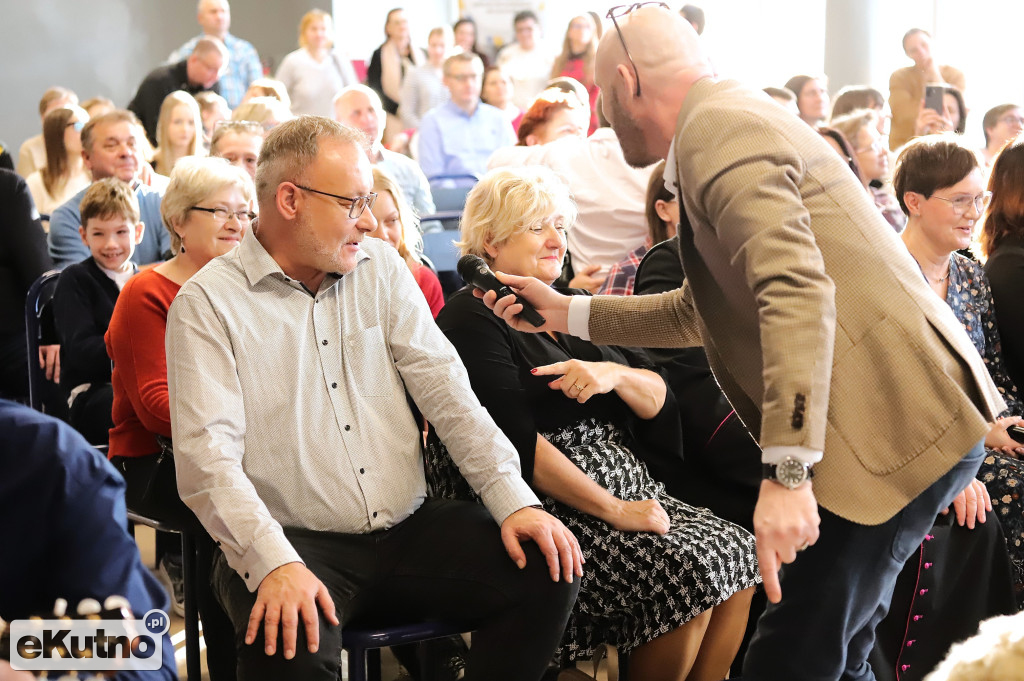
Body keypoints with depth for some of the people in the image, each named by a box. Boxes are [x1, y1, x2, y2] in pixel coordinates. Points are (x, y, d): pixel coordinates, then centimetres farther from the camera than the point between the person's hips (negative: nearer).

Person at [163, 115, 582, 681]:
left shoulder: (381, 268, 10)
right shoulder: (207, 305, -5)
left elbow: (445, 389, 3)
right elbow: (208, 455, -15)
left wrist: (514, 501, -10)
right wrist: (276, 563, -30)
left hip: (408, 529, 5)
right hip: (294, 543, -5)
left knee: (549, 571, -13)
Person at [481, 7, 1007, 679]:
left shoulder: (719, 125, -13)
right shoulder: (732, 118, 20)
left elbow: (797, 289, -27)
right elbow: (698, 313, 31)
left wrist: (789, 472, -30)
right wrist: (568, 313, 32)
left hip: (900, 424, -11)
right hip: (905, 418, 11)